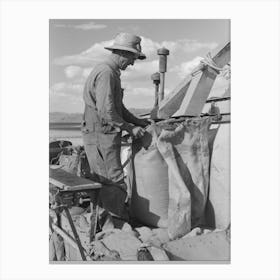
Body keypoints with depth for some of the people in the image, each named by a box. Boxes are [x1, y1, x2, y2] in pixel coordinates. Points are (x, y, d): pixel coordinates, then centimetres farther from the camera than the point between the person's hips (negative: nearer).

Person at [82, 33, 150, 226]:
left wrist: (137, 121, 17)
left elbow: (117, 106, 23)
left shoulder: (112, 72, 18)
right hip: (101, 136, -10)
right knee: (116, 184, -6)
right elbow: (106, 111, -23)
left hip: (105, 136, 10)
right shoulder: (106, 73, -16)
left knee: (103, 183, 14)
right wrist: (129, 128, -15)